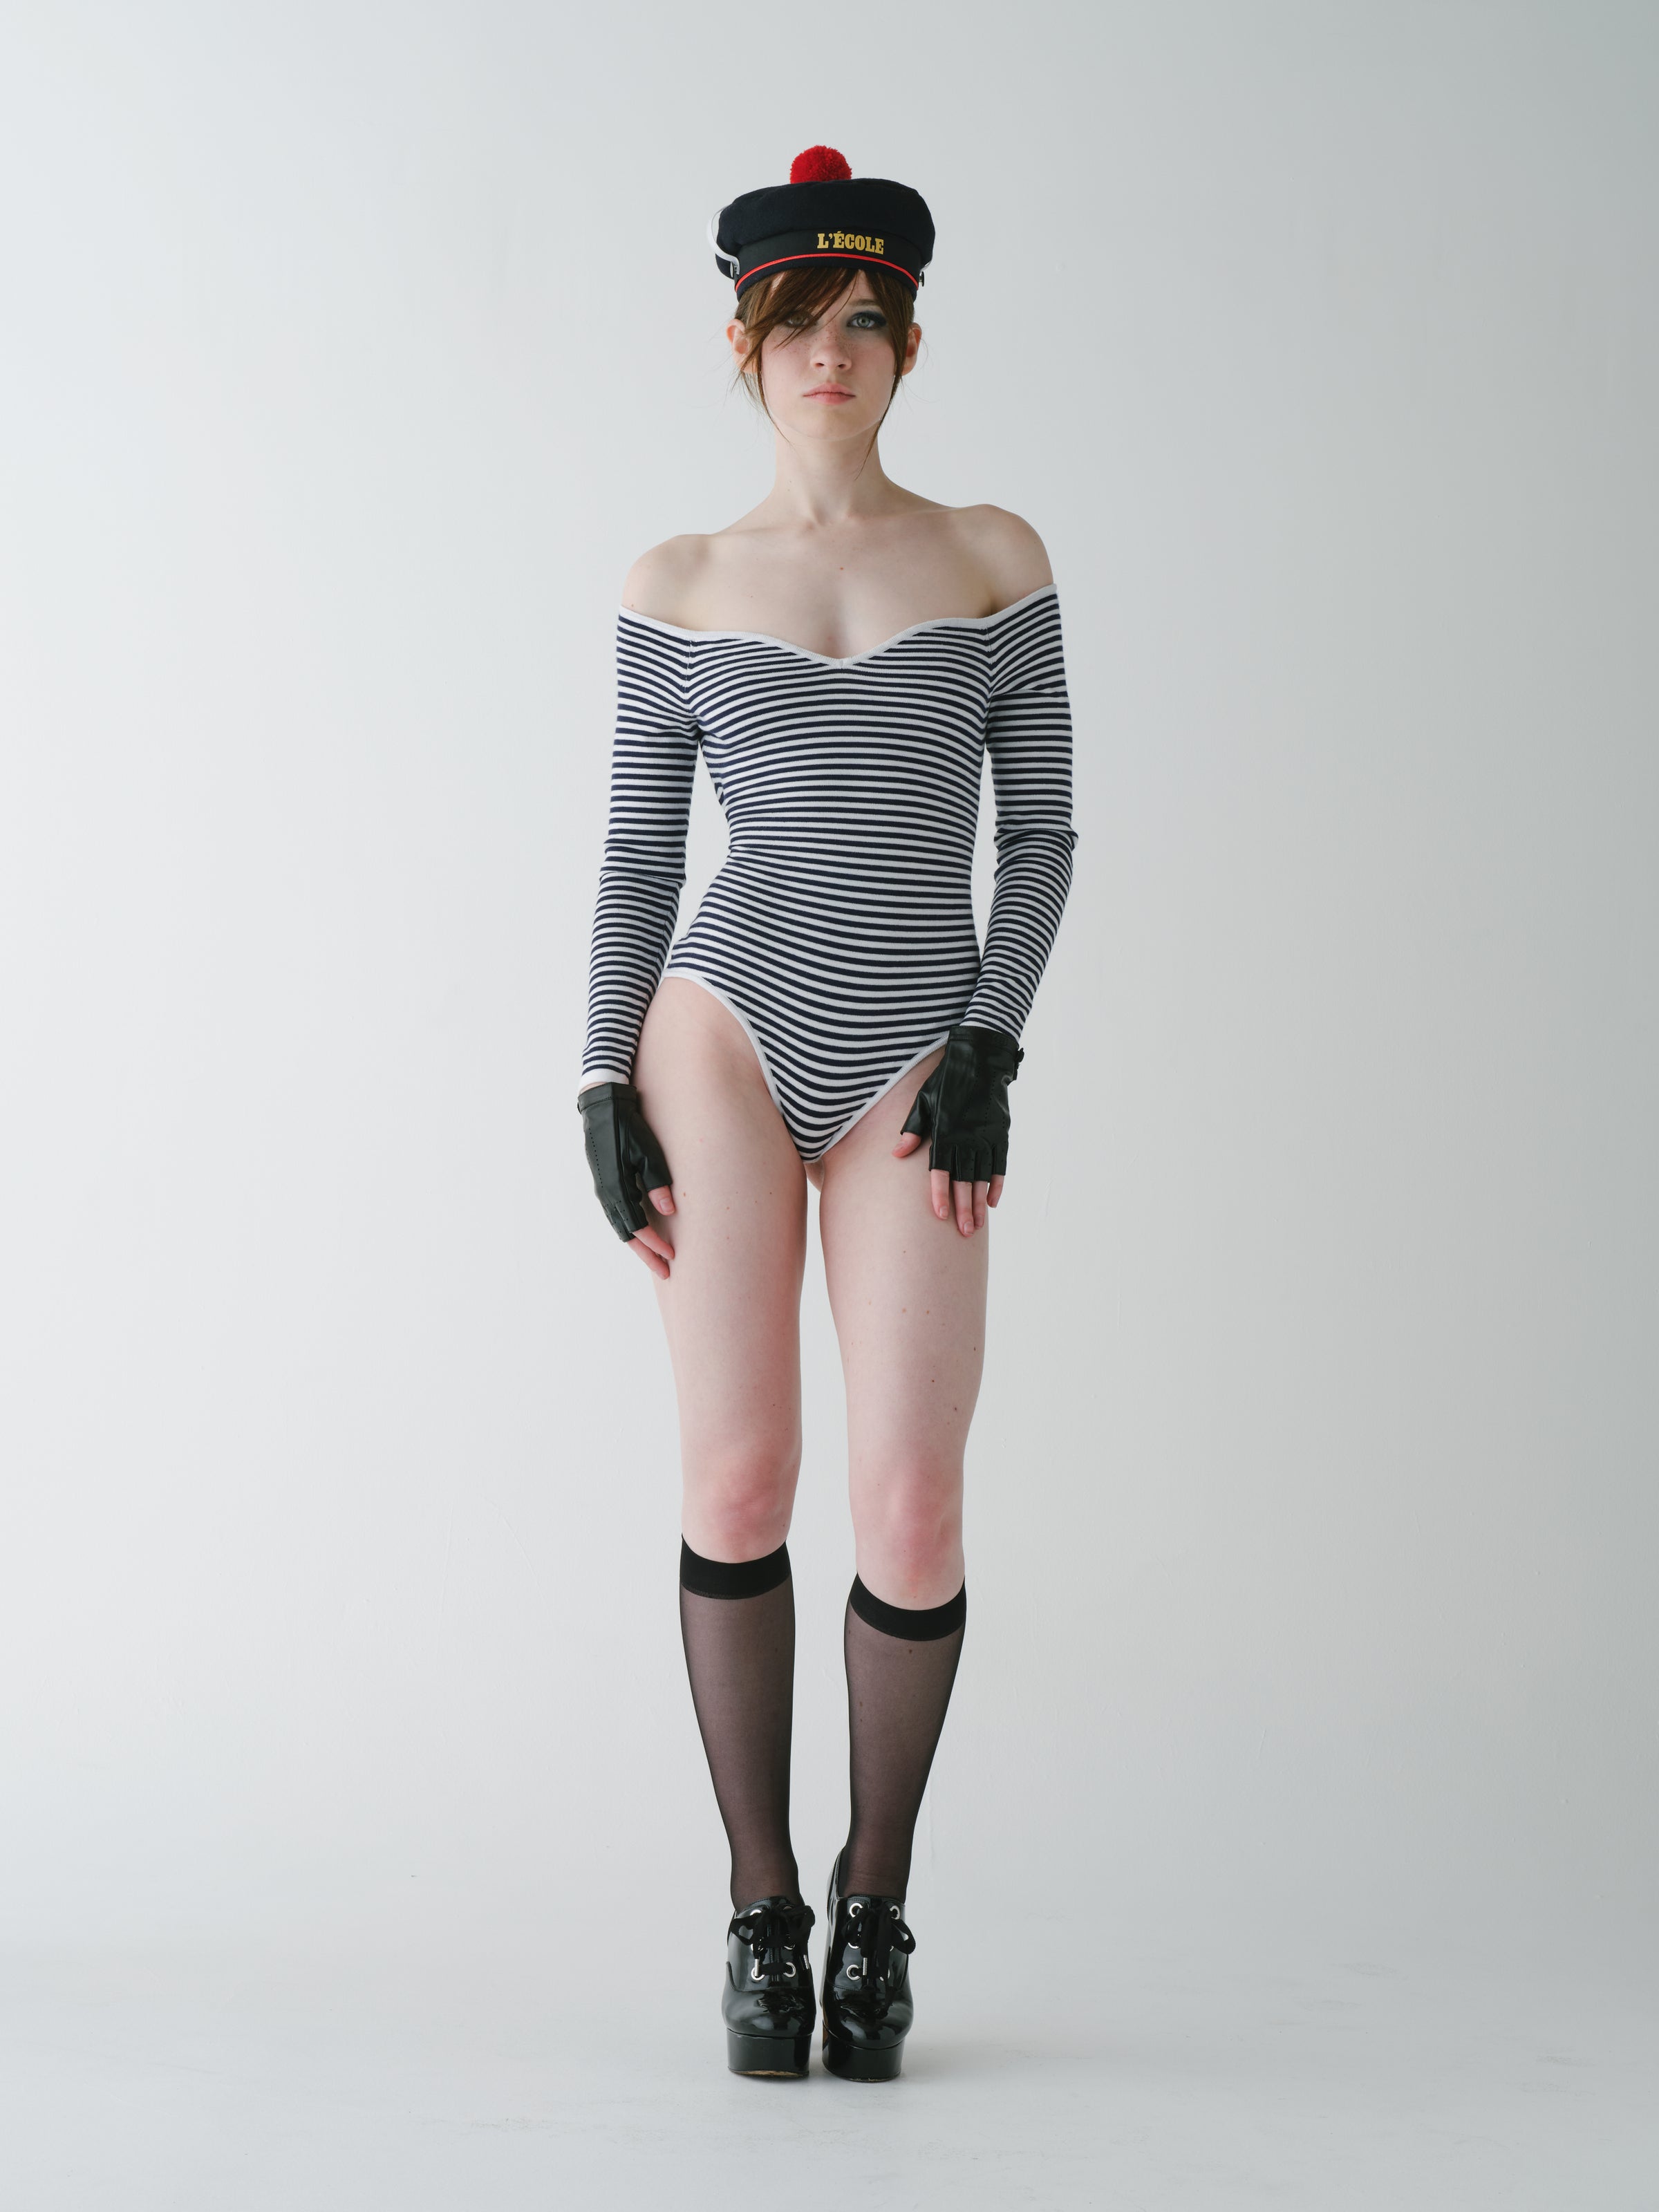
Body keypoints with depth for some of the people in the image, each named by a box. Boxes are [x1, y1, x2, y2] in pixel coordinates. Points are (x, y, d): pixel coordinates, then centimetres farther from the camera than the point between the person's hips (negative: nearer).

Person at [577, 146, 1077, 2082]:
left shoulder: (993, 561, 10)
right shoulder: (675, 592, 9)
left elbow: (1041, 830, 7)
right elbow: (636, 858, 8)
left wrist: (987, 1050, -4)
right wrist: (605, 1093, -1)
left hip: (914, 1071, 0)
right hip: (725, 1034, 0)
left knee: (912, 1519, -6)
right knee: (736, 1485, -4)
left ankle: (876, 1905, 18)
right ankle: (761, 1909, 15)